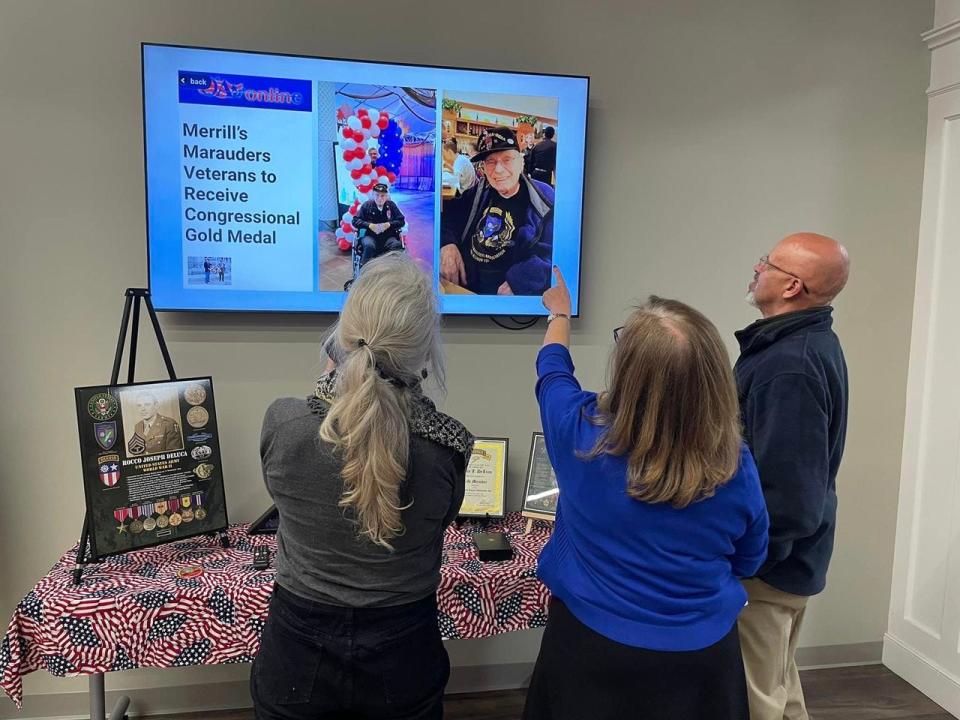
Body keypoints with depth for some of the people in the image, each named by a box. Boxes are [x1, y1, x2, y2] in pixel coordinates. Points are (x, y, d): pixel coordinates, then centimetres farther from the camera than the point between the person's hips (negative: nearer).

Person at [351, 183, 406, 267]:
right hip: (371, 236, -1)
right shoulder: (367, 205, 5)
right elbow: (355, 221, 2)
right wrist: (370, 225, -14)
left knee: (397, 245, -32)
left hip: (388, 236, 1)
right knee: (369, 245, -36)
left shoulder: (391, 205, 8)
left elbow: (401, 221, 7)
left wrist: (388, 224, -12)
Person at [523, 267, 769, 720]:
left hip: (592, 648, -1)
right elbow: (748, 562, 0)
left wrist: (559, 313, 19)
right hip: (701, 657, 1)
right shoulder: (736, 466, -19)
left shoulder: (581, 432, -23)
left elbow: (552, 369, 0)